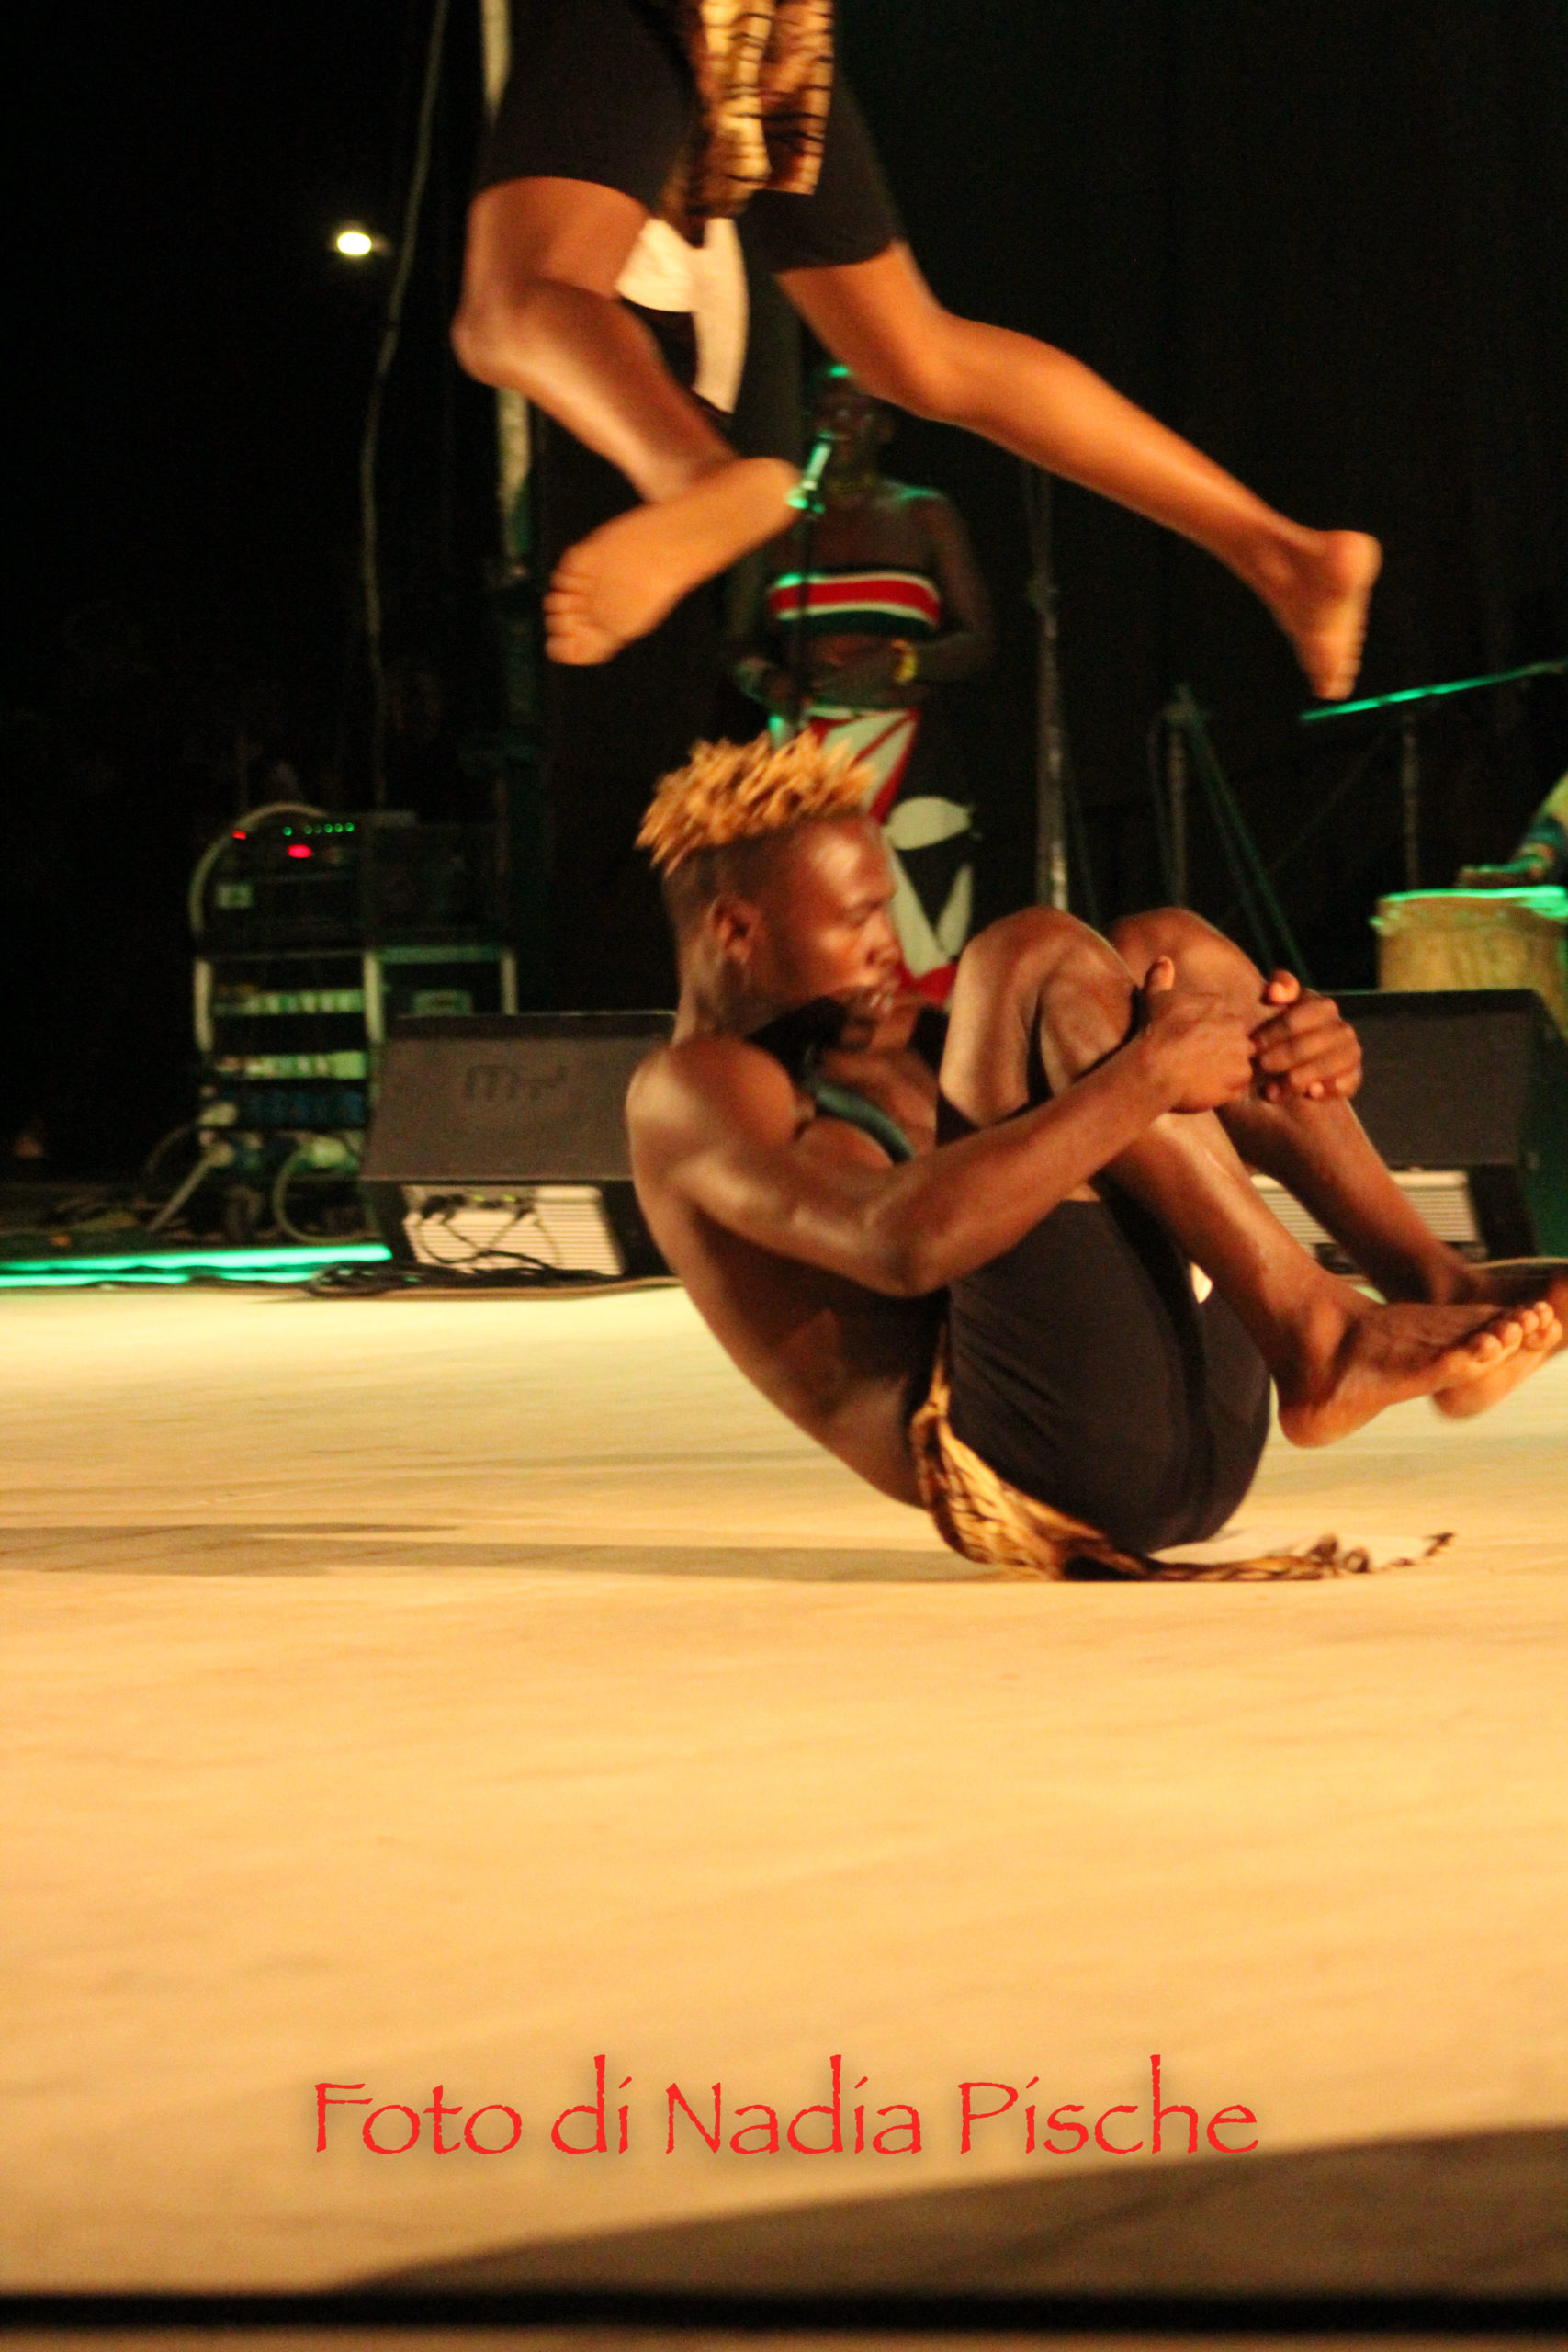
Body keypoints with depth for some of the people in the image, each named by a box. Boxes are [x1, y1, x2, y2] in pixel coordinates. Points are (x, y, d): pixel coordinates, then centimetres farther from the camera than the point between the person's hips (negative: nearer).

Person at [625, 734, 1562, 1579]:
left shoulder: (898, 1049, 29)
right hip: (996, 1466, -9)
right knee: (1039, 959, -13)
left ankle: (1445, 1289, -4)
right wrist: (1147, 1074, -20)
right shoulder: (694, 1089, 1)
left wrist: (1305, 1047, -1)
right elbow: (904, 1241, -20)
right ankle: (1319, 1338, -25)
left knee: (1163, 947, 11)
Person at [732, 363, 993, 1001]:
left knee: (918, 957, -13)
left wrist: (898, 665, -12)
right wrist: (763, 679, -4)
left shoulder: (925, 517, 10)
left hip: (906, 756, -1)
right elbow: (743, 648, 18)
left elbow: (977, 642, 6)